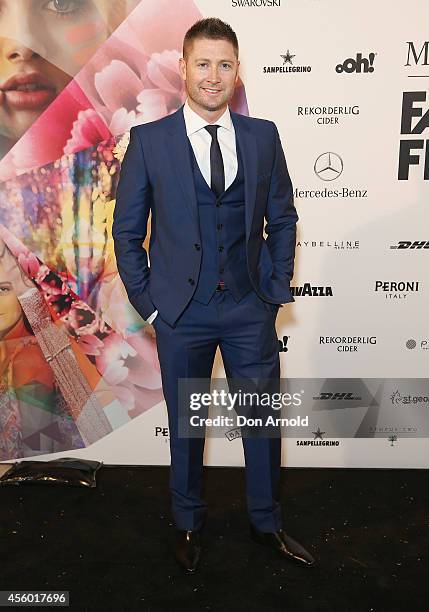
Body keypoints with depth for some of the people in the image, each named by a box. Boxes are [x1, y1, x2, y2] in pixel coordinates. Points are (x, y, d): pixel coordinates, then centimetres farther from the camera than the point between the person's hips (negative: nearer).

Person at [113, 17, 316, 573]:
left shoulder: (263, 136, 3)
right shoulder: (149, 140, -3)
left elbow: (283, 218, 9)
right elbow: (127, 230, 0)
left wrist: (278, 288, 2)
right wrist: (147, 300, -4)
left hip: (252, 309, 2)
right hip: (182, 313, -1)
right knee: (185, 423, 14)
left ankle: (266, 522, 37)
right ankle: (189, 524, 38)